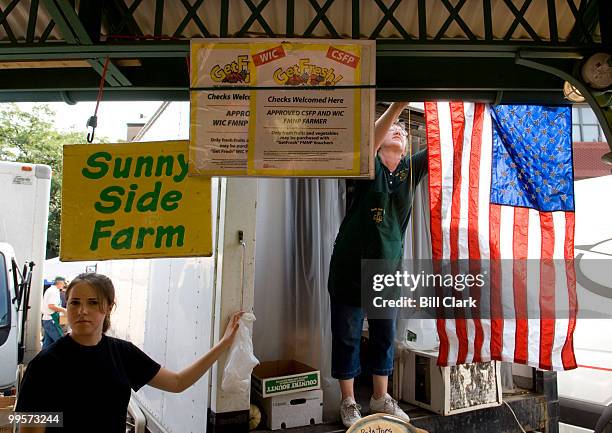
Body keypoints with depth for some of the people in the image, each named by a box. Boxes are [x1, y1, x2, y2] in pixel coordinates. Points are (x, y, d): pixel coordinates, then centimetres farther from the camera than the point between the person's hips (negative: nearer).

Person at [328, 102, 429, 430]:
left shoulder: (412, 168, 5)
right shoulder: (370, 166, -7)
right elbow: (369, 140, -28)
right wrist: (397, 105, -35)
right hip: (350, 267, -4)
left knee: (385, 337, 14)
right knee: (346, 336, 5)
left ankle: (380, 398, 32)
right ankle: (348, 402, 22)